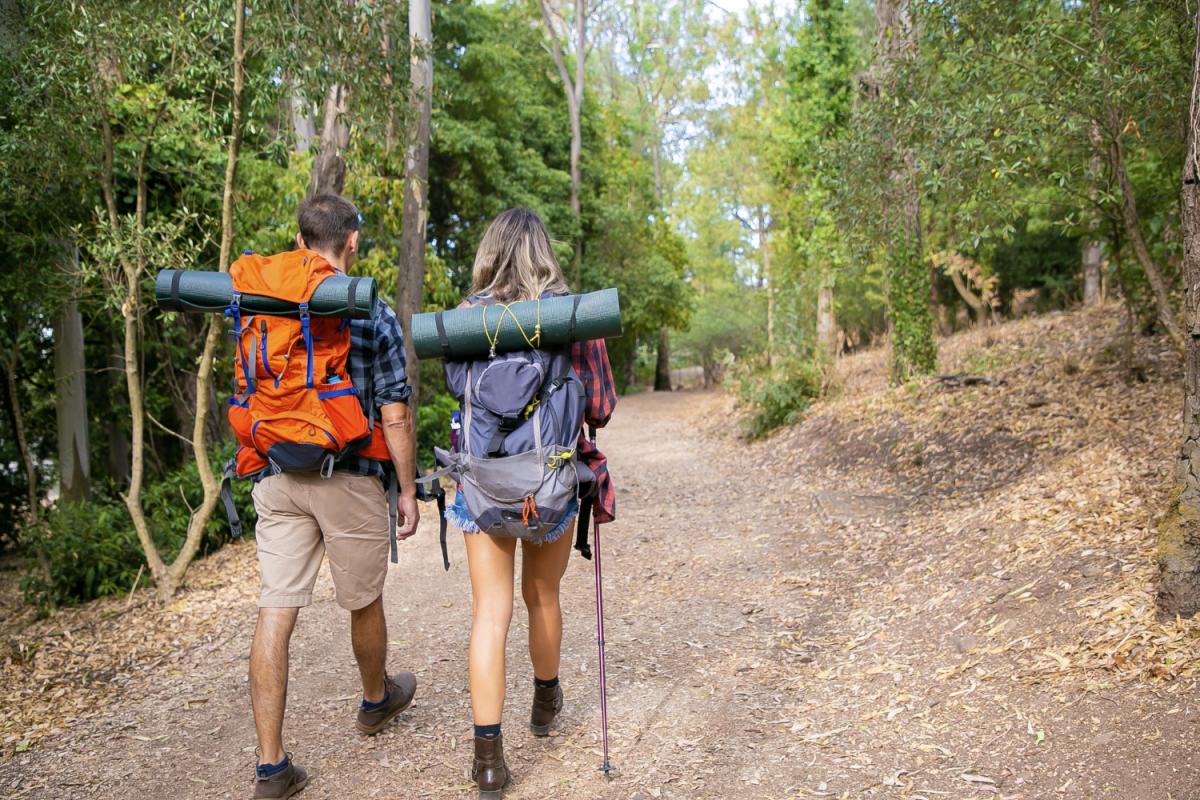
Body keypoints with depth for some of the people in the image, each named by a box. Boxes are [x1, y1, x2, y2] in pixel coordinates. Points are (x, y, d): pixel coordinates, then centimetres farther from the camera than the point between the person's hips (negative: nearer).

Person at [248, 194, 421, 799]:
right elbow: (394, 415, -8)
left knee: (275, 611, 2)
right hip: (350, 480, -3)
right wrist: (407, 490, 0)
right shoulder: (373, 314, -8)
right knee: (363, 602, 17)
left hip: (278, 479, 3)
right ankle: (377, 700, 42)